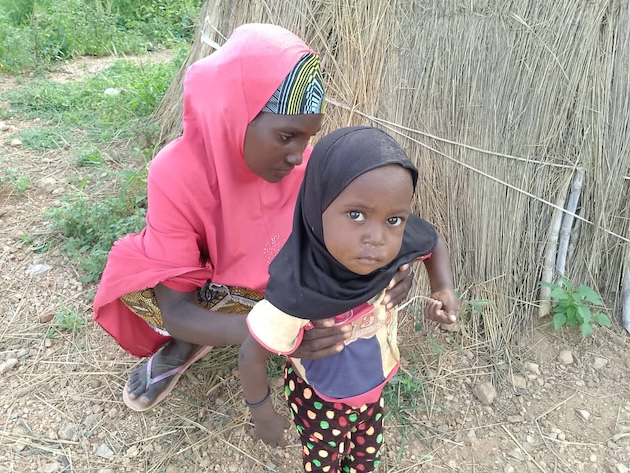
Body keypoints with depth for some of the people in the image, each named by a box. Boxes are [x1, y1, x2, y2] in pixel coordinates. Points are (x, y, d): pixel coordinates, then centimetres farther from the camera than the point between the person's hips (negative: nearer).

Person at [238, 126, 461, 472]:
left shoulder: (400, 242, -28)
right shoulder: (298, 296, -42)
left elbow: (435, 243, -3)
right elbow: (251, 356, -26)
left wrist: (443, 288, -21)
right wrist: (263, 415, -11)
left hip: (373, 387, 5)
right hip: (319, 399, -4)